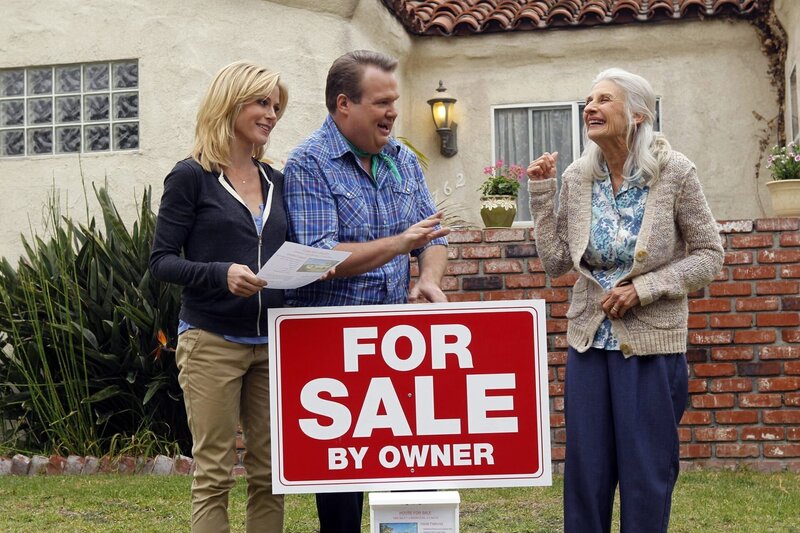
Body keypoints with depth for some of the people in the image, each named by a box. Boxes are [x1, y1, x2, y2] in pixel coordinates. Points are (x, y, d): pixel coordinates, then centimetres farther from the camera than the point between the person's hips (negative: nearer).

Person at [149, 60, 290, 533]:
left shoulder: (275, 181, 13)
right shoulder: (192, 177, -3)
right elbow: (162, 260, -7)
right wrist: (222, 274, -23)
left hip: (271, 342, 5)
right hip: (212, 341, -5)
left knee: (271, 473, 6)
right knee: (214, 476, -2)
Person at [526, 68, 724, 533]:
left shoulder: (674, 172, -10)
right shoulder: (577, 178, 0)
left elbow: (709, 256, -5)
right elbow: (556, 261, 3)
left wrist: (643, 288, -15)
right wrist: (542, 193, -4)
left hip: (651, 342, -3)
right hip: (590, 338, 4)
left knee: (648, 473, 4)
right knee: (585, 471, 9)